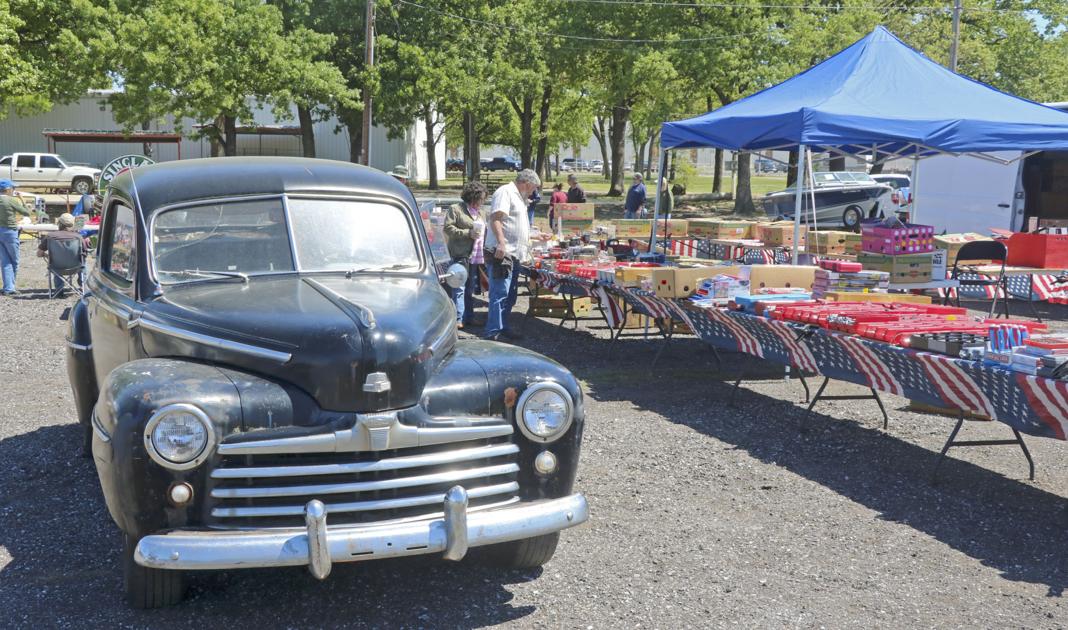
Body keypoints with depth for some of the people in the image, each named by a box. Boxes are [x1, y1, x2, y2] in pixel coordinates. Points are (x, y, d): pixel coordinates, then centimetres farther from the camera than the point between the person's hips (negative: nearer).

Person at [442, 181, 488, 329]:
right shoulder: (455, 209, -4)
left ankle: (468, 317, 19)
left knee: (470, 289, 12)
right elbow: (447, 228, -11)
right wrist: (468, 233, -15)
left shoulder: (479, 212, 20)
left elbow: (483, 231, 28)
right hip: (461, 255, -7)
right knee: (459, 288, -6)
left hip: (477, 256, 7)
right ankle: (458, 319, -3)